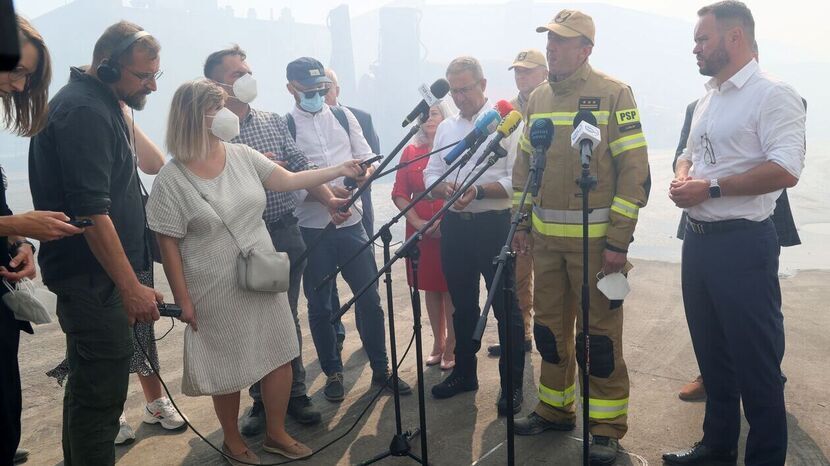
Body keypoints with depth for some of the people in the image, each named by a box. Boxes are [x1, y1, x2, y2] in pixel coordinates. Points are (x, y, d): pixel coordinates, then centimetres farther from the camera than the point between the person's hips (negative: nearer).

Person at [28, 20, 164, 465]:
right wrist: (131, 287, -24)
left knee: (87, 386, 21)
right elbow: (91, 211, -25)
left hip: (89, 277, 11)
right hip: (94, 278, -11)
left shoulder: (97, 103, 15)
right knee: (100, 393, -5)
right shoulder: (85, 112, -18)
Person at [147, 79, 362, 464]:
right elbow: (168, 245, -10)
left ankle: (276, 434, 31)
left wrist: (339, 170, 1)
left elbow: (289, 180, 6)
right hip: (218, 294, -4)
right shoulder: (171, 180, -13)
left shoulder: (241, 156, 0)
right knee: (228, 372, 10)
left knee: (280, 356, 11)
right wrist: (183, 300, -10)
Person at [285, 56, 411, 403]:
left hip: (352, 223, 3)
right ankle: (333, 373, 26)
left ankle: (381, 369, 22)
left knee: (369, 297, 7)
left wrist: (365, 171, -12)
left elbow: (367, 157, 11)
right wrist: (326, 192, -21)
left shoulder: (344, 116, 9)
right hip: (311, 228, -3)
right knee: (320, 305, 9)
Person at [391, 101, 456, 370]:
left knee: (451, 287, 1)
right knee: (430, 286, 11)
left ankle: (451, 345, 12)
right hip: (421, 229, 3)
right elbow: (399, 194, 4)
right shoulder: (410, 152, 8)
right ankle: (438, 342, 24)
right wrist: (417, 222, -9)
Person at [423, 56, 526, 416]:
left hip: (494, 225, -5)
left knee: (506, 307, 2)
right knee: (462, 305, 17)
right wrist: (444, 187, -11)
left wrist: (479, 191, -25)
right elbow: (430, 175, 11)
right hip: (455, 225, 6)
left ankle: (512, 385, 15)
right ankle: (464, 373, 33)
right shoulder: (445, 128, 14)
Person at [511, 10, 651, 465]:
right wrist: (521, 223, 12)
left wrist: (619, 241, -15)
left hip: (595, 239, -5)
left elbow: (634, 169, -11)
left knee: (599, 333, 3)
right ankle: (555, 408, 31)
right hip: (546, 238, 6)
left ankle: (607, 426, 17)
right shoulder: (538, 98, 11)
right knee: (550, 325, 14)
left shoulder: (614, 94, -7)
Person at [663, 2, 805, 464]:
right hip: (698, 239, 9)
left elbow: (786, 170, -23)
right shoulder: (708, 99, 15)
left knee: (755, 361, 3)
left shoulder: (773, 94, -12)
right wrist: (681, 179, 1)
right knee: (712, 352, 18)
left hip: (742, 243, -9)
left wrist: (710, 189, -18)